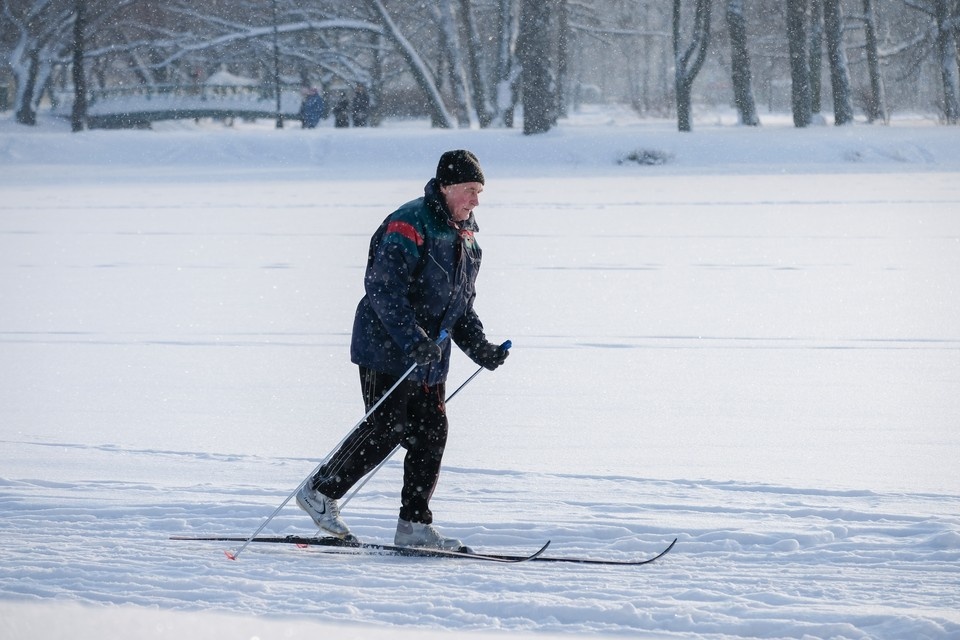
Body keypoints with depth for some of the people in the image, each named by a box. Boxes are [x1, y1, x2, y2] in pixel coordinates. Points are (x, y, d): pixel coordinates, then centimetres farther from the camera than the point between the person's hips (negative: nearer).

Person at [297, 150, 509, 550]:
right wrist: (413, 340, -31)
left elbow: (462, 304, 22)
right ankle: (320, 492, 8)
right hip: (388, 349, -9)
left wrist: (481, 349, 10)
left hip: (430, 356, 9)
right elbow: (383, 289, -23)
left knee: (431, 434, 3)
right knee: (386, 429, -9)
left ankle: (414, 525, 8)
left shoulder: (464, 235, 13)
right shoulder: (409, 226, -17)